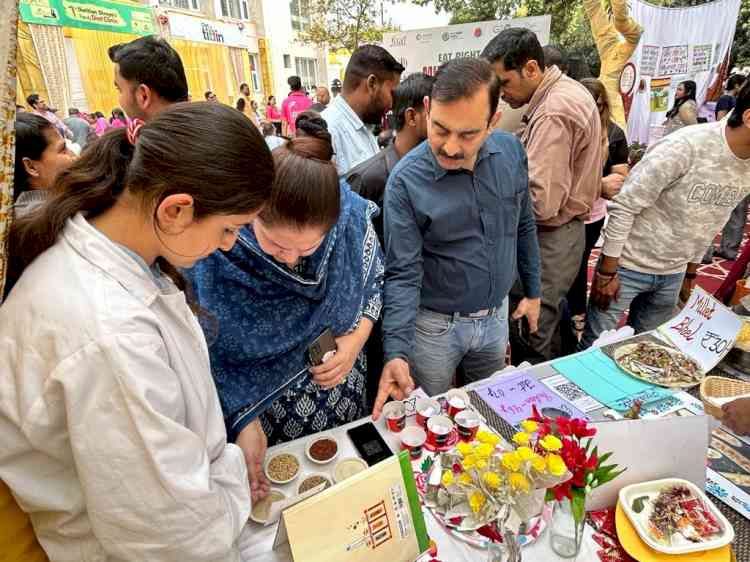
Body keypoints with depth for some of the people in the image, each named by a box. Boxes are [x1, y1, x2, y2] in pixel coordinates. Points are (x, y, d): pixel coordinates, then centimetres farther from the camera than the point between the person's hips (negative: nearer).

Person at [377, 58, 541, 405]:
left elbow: (523, 226, 5)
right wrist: (396, 352, -30)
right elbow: (403, 274, -21)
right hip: (435, 325, -4)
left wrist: (532, 291, 10)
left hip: (497, 315, 4)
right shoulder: (405, 180, -23)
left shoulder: (511, 151, -9)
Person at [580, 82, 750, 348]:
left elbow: (709, 225, 15)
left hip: (673, 275, 7)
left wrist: (690, 274, 19)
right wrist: (607, 271, -17)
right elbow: (625, 207, -19)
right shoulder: (686, 146, -21)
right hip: (628, 266, -6)